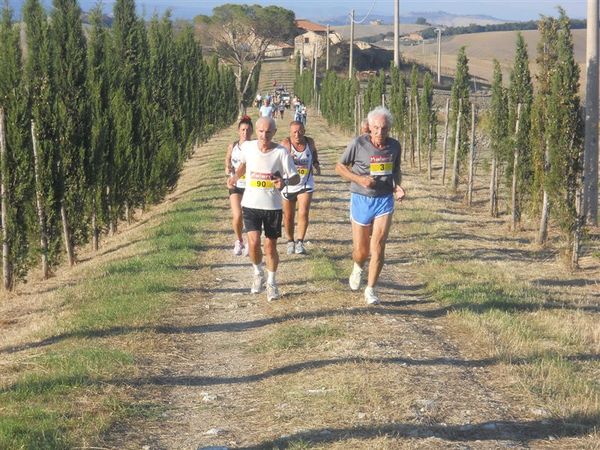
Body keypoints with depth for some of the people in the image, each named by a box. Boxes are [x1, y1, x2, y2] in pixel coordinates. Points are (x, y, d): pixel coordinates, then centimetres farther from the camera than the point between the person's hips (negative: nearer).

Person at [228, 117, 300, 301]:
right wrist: (236, 176, 0)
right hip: (250, 204, 1)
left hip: (273, 206, -1)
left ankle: (271, 282, 29)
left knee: (271, 247, 6)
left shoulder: (281, 152, -12)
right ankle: (258, 273, 18)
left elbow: (296, 177, -9)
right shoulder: (247, 147, -4)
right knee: (254, 243, -12)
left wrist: (285, 182, -31)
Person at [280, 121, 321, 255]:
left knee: (303, 214, -13)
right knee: (288, 216, 10)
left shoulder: (309, 142, -5)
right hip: (289, 185, -1)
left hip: (306, 184, 1)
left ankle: (300, 242, -6)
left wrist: (316, 164, 2)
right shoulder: (285, 144, -17)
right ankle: (290, 242, 29)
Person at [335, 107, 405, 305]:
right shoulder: (358, 144, -12)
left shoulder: (394, 146, -1)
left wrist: (397, 186, -4)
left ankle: (370, 289, 5)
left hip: (385, 200, 2)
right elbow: (340, 167, -2)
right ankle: (358, 267, 43)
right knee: (361, 250, 7)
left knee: (378, 247, -8)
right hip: (361, 199, -2)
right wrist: (359, 179, -18)